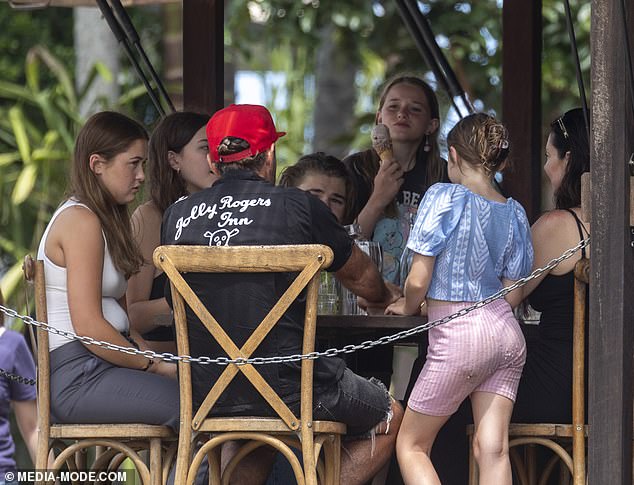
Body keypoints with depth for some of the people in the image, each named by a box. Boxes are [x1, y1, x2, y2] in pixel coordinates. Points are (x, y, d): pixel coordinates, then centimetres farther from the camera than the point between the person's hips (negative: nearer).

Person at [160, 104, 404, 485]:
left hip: (208, 394, 5)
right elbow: (360, 275, 14)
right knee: (391, 419, 18)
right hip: (290, 390, -5)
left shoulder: (177, 216, 4)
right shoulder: (298, 206, -5)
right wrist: (387, 297, 39)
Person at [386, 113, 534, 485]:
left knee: (411, 446, 5)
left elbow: (418, 280, -11)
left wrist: (408, 307, 11)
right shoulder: (514, 213, 8)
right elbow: (514, 293, 11)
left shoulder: (444, 197, -9)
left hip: (457, 338, -6)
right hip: (507, 333, 6)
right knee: (493, 448, 0)